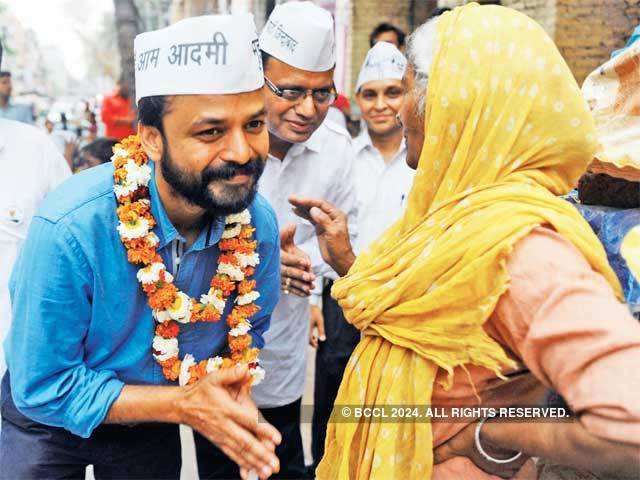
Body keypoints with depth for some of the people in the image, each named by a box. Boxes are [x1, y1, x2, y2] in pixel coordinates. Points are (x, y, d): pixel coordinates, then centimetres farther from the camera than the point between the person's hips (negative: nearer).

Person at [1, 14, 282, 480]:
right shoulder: (70, 227, -34)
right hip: (50, 420, -3)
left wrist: (236, 395, -24)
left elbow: (246, 332, -3)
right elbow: (43, 389, -26)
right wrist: (185, 403, -31)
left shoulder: (259, 224, -22)